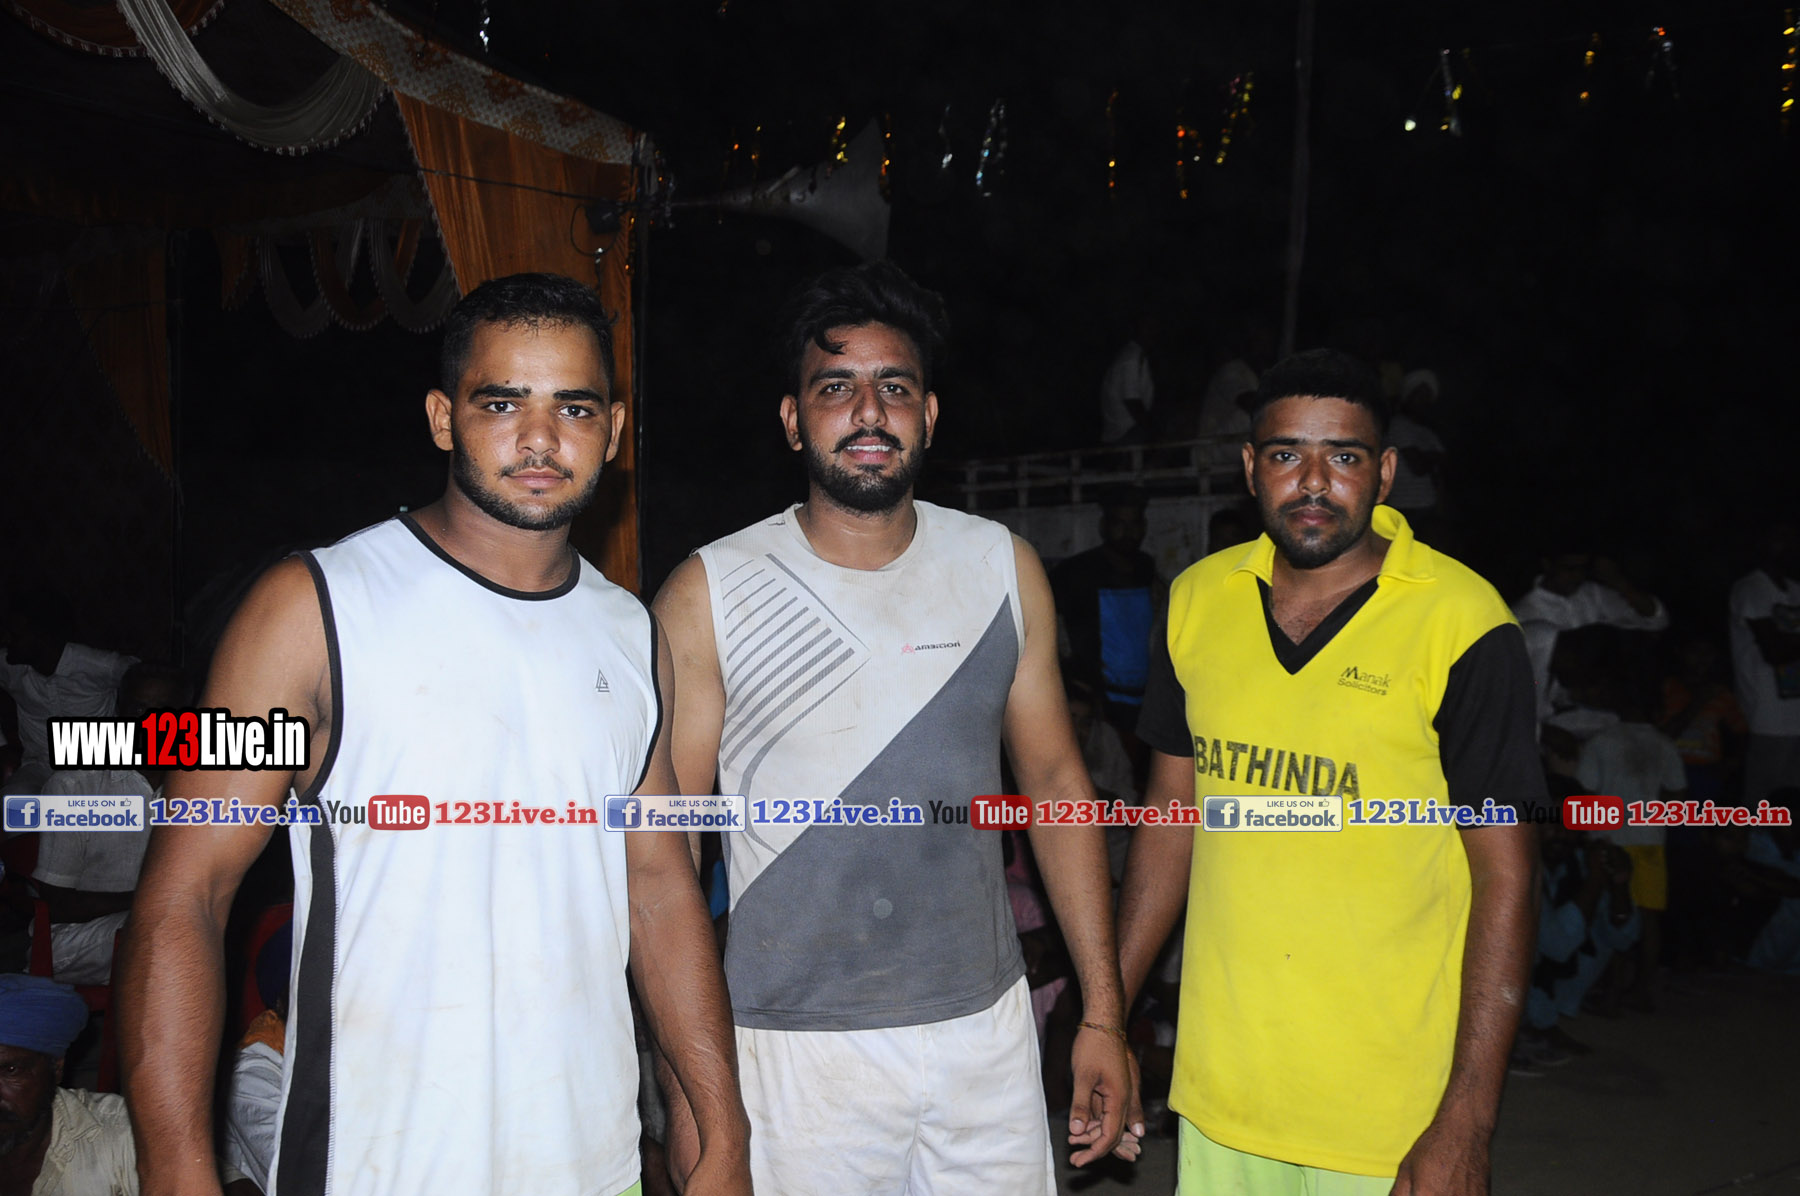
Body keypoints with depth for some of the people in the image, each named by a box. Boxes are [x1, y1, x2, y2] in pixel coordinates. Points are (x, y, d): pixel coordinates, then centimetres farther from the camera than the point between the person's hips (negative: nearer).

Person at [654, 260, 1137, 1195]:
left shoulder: (1004, 570, 1)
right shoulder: (709, 596, -7)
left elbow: (1054, 778, 6)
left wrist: (1103, 1012, 4)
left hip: (985, 1028, 3)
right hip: (793, 1047, -2)